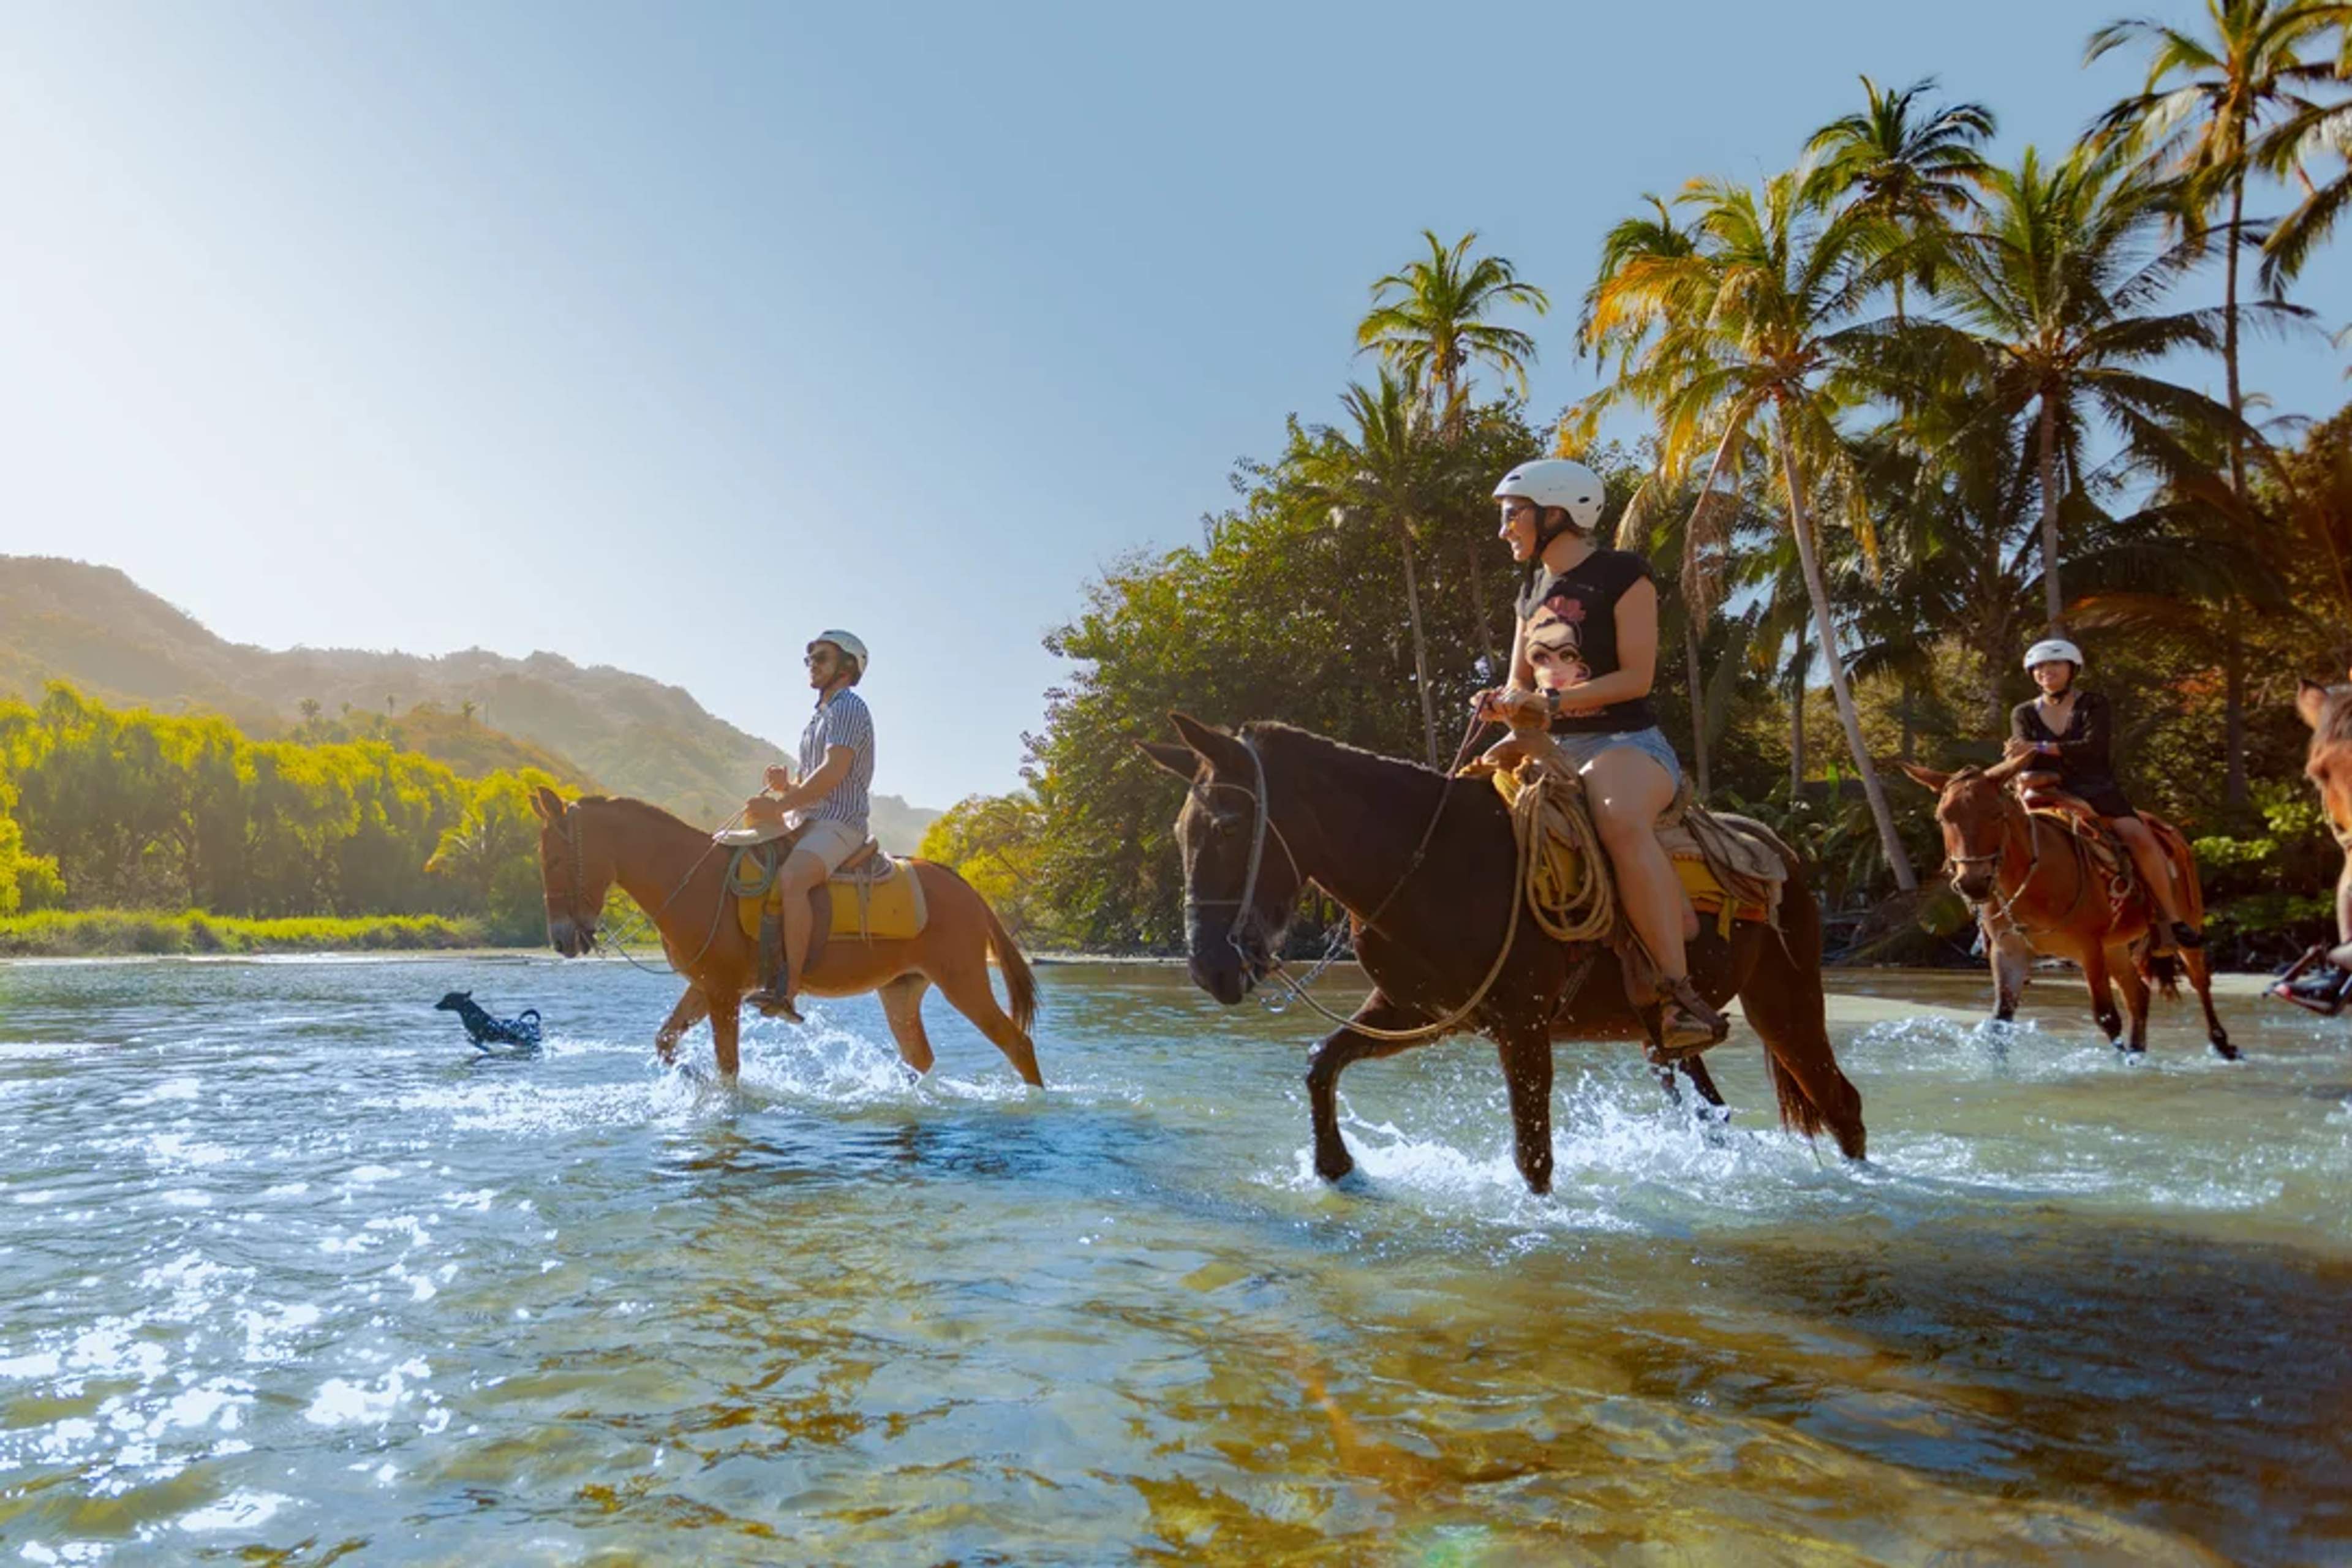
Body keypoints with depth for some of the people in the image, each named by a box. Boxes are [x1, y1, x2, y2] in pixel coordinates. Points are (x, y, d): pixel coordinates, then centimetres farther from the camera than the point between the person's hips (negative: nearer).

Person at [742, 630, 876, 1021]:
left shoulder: (849, 708, -4)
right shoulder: (820, 717, 25)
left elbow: (833, 772, -18)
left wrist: (779, 805, -22)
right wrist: (785, 785, 4)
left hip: (838, 825, -10)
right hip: (805, 824, 10)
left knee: (789, 878, -34)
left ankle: (788, 990, -39)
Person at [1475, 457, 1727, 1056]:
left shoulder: (1622, 575, -3)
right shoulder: (1534, 591, 19)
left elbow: (1637, 675, -11)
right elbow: (1520, 682, 19)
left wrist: (1552, 701, -21)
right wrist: (1507, 705, -6)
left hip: (1625, 743, -8)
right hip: (1554, 749, 8)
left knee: (1621, 821, -39)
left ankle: (1681, 993, -37)